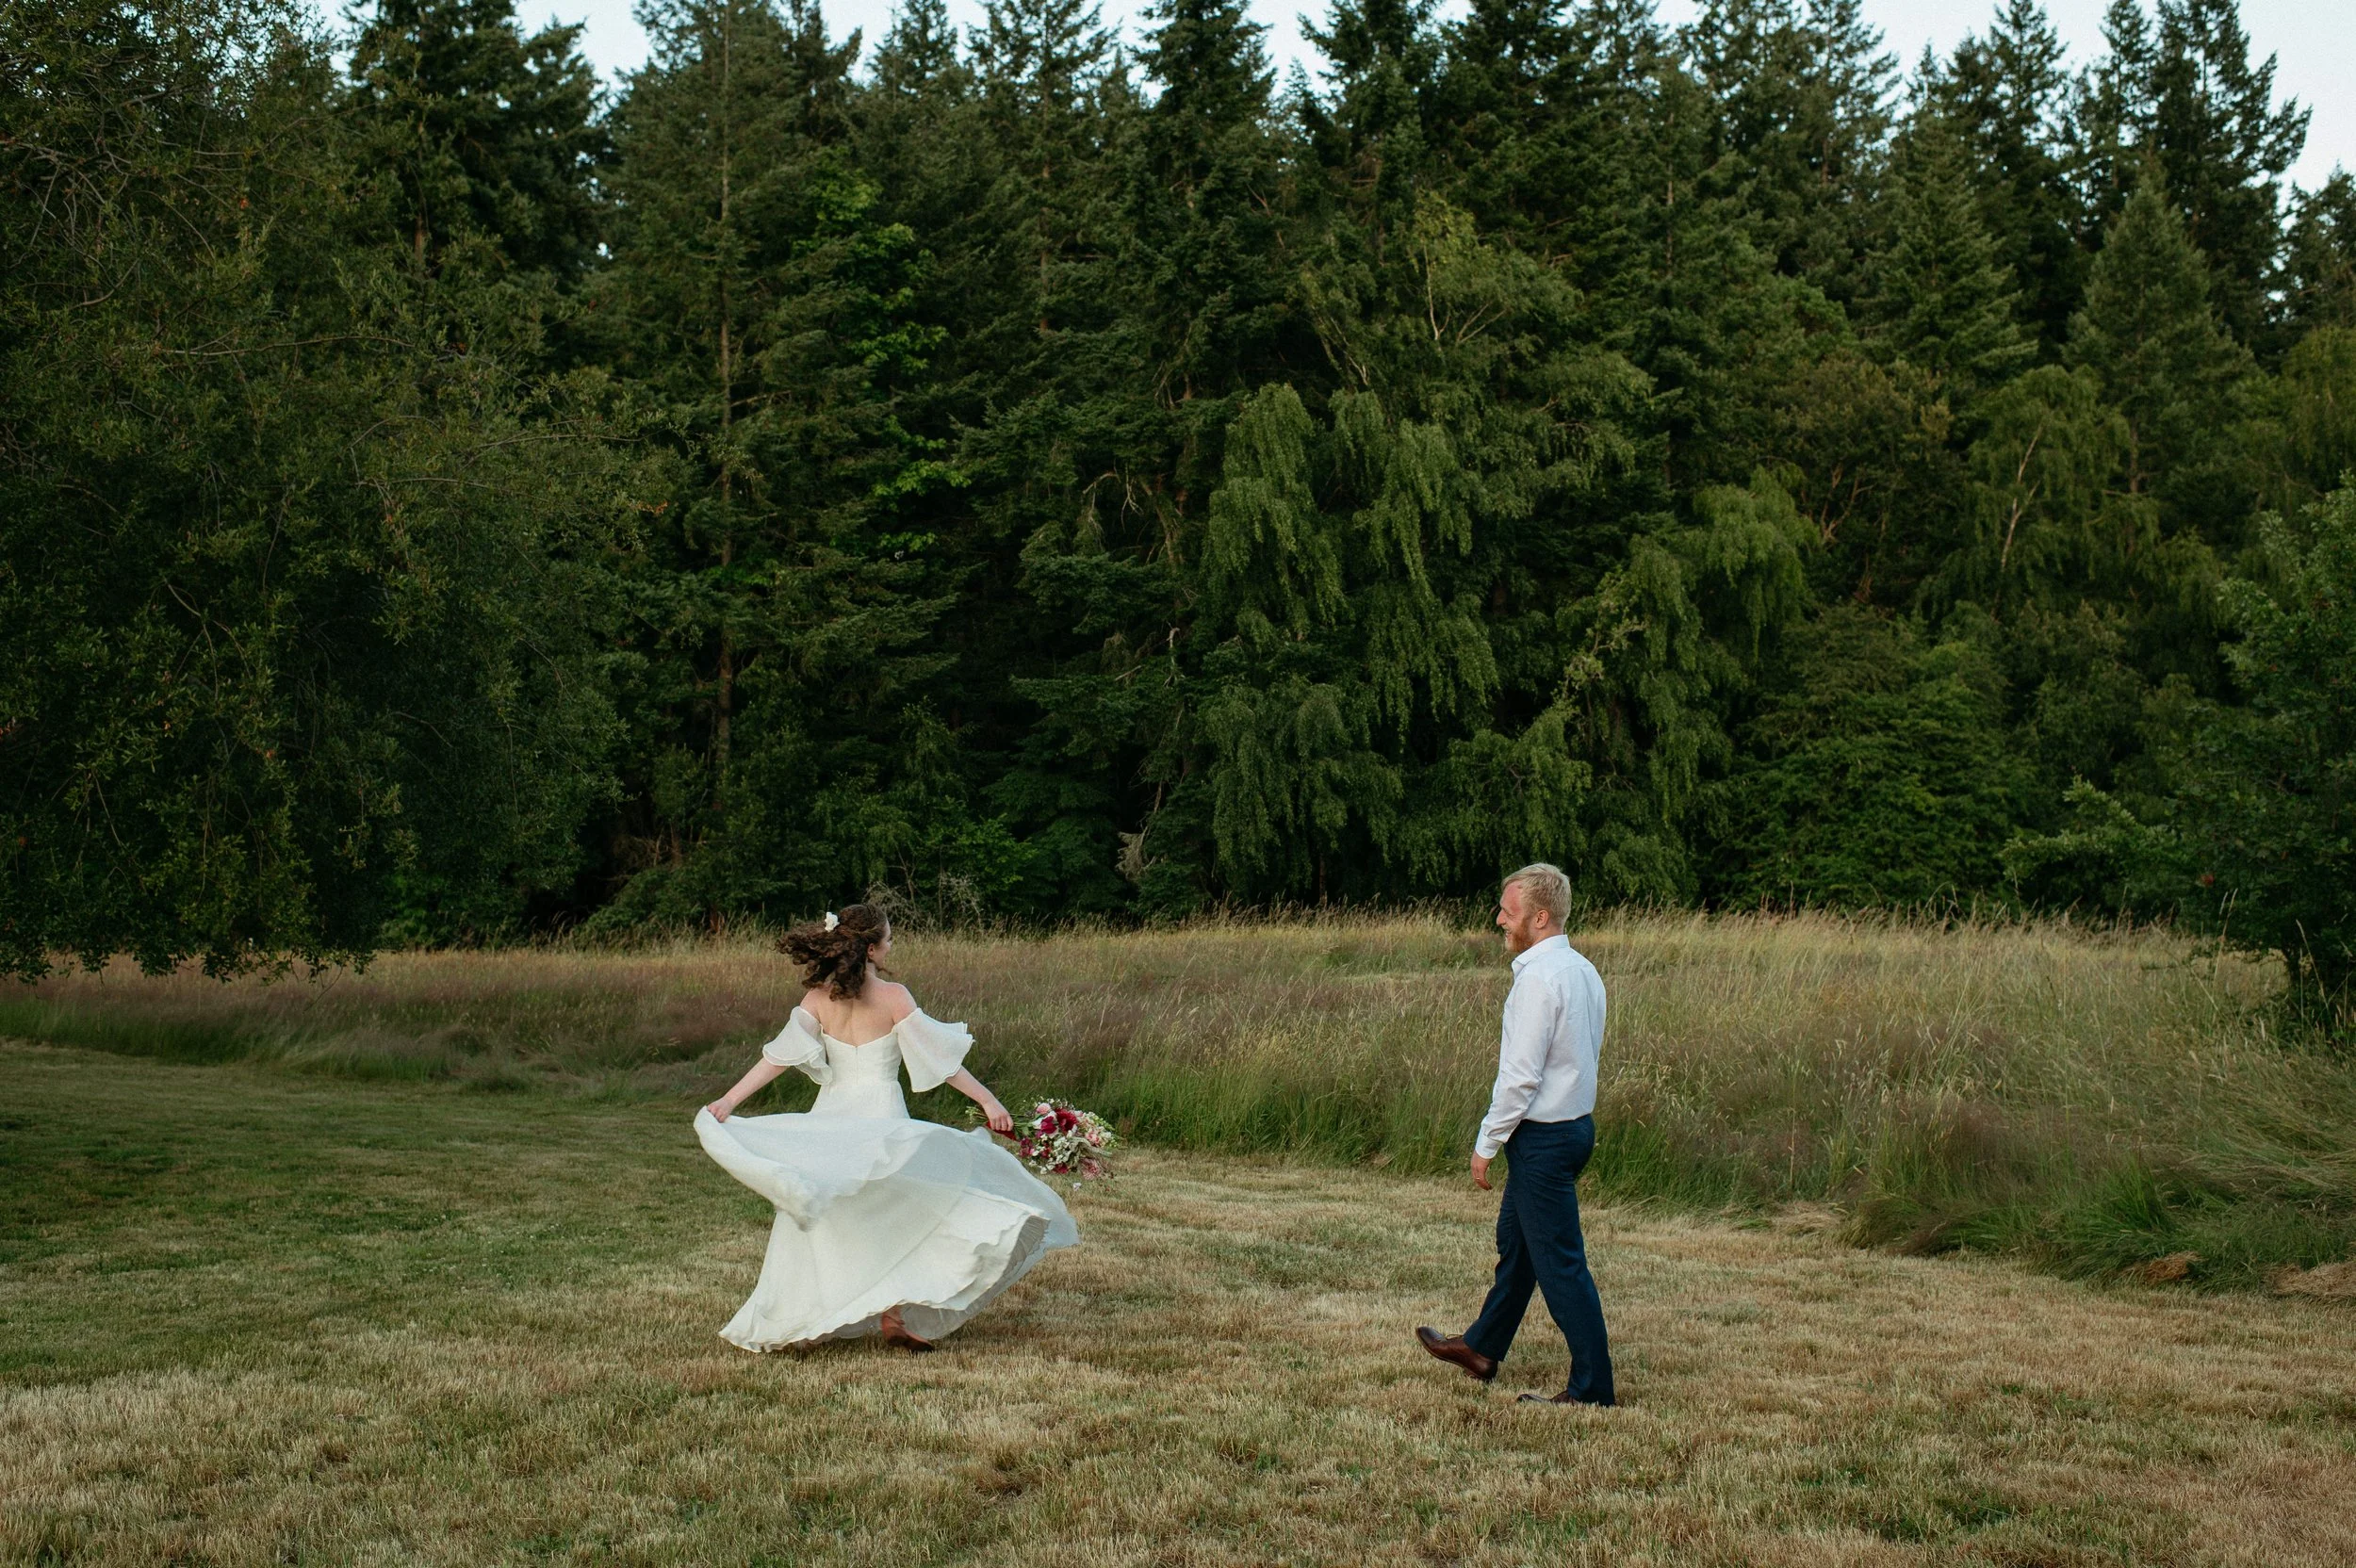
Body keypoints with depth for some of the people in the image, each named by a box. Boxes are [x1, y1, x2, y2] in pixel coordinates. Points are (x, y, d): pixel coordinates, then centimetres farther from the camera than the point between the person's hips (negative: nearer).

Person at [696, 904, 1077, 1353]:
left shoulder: (819, 998, 0)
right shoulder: (893, 997, -10)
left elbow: (778, 1056, -5)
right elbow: (940, 1060, -11)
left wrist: (727, 1101, -3)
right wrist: (988, 1100, -7)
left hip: (831, 1120, 4)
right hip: (881, 1116, -4)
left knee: (827, 1222, 14)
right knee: (897, 1213, 8)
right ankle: (892, 1317, 0)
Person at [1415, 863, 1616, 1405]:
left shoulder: (1538, 978, -21)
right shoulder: (1584, 970, 8)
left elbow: (1521, 1075, -22)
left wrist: (1487, 1144, -15)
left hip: (1542, 1136, -10)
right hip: (1576, 1121, 10)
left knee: (1560, 1261, -3)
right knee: (1514, 1241, 22)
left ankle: (1592, 1387, 2)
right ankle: (1481, 1349, 37)